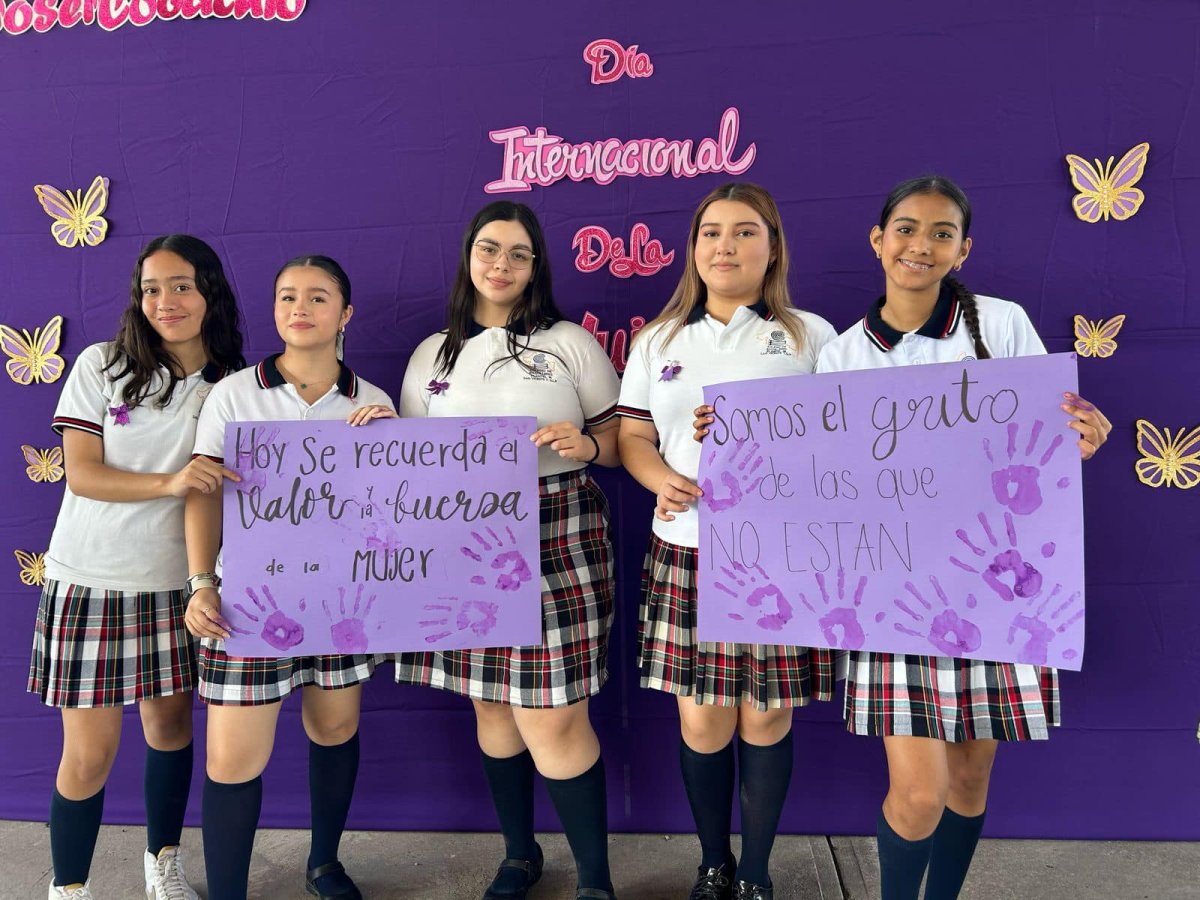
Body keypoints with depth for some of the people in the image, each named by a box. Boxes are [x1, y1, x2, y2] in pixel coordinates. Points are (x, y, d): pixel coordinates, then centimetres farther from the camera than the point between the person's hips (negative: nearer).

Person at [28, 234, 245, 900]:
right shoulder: (102, 364, -4)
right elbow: (81, 474, -10)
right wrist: (169, 482, -25)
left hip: (176, 583, 2)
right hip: (91, 580, -2)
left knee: (171, 724, 15)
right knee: (89, 753, 2)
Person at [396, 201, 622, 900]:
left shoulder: (570, 343, 5)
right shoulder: (432, 354, 14)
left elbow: (620, 442, 5)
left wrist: (585, 444, -16)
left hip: (557, 540, -3)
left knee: (552, 716, -6)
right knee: (493, 705, 13)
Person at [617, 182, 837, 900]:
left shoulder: (811, 336, 5)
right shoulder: (659, 341, 12)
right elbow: (631, 436, 12)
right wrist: (664, 481, -8)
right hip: (687, 553, 2)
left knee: (767, 718, 7)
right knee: (702, 719, 6)